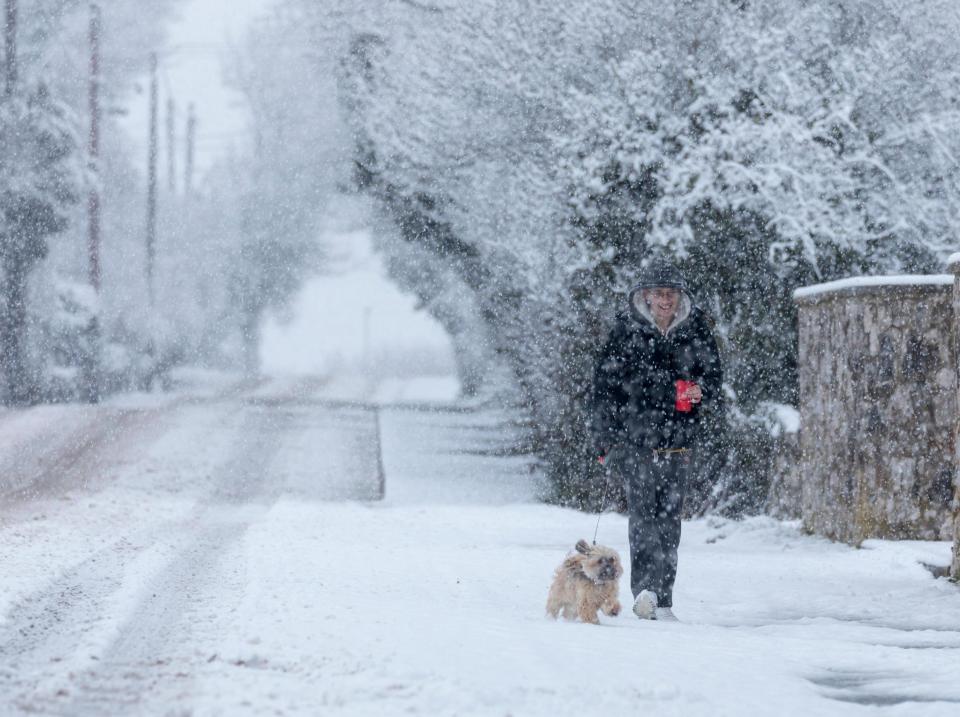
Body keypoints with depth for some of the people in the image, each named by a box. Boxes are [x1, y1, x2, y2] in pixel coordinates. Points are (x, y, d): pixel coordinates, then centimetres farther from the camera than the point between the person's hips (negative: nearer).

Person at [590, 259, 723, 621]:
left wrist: (698, 393, -10)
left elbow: (715, 378, 14)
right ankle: (645, 588, -29)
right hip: (634, 438, -3)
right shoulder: (626, 331, 1)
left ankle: (662, 602, 9)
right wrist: (606, 441, -3)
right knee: (642, 511, -18)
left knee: (669, 520, 4)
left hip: (677, 441, 3)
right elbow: (605, 387, 3)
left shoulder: (696, 331, 7)